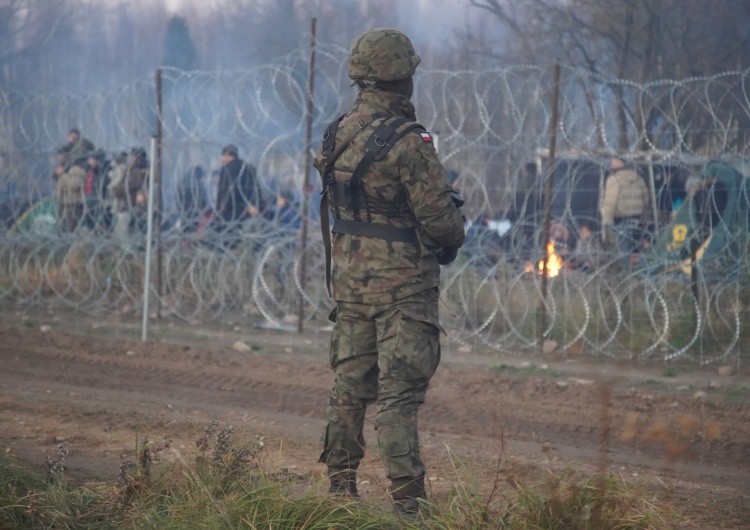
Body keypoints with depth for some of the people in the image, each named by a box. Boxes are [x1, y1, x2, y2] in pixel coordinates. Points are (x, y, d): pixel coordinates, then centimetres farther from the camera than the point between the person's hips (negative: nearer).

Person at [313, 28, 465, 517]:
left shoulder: (338, 134, 5)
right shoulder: (407, 142, -19)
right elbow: (439, 216, -16)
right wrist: (453, 237, 5)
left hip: (348, 276, 7)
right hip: (401, 281, -7)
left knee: (350, 385, 14)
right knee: (399, 394, -7)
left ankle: (341, 487, 20)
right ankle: (407, 499, -7)